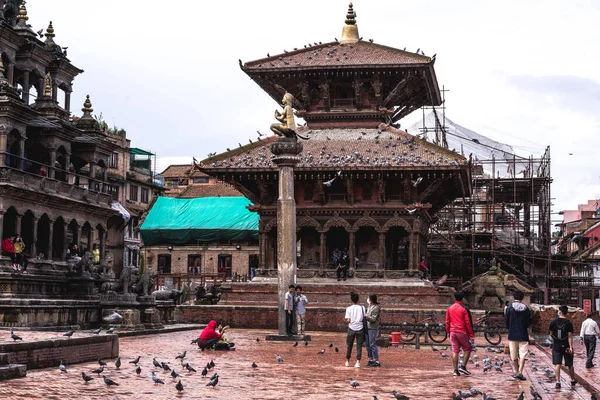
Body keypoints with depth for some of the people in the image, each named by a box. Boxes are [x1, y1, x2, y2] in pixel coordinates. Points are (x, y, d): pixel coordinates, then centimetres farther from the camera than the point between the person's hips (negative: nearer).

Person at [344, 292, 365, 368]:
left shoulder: (349, 309, -5)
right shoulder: (362, 308, -1)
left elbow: (348, 321, -9)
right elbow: (365, 318, -1)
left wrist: (345, 320, 12)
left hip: (351, 328, 0)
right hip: (360, 329, 0)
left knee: (349, 345, 13)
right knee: (359, 346, 3)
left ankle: (347, 361, 25)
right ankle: (358, 362, -6)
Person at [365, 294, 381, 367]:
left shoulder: (376, 308, -14)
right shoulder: (369, 307, 13)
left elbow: (373, 319, -18)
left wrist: (365, 316, -22)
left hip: (373, 329, -9)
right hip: (367, 328, 9)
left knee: (373, 345, -10)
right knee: (368, 345, 11)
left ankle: (376, 361, -7)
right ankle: (370, 359, 18)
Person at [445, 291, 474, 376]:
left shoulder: (449, 309, 6)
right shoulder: (464, 309, -9)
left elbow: (447, 322, 10)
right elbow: (468, 322, -8)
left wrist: (448, 332, 20)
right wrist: (471, 334, -3)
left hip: (453, 332, 5)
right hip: (462, 332, -4)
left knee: (455, 351, 6)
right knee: (467, 349, 10)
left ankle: (455, 370, 4)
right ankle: (463, 366, -1)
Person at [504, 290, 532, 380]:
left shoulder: (509, 308, -4)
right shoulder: (526, 309, -1)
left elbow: (506, 322, 0)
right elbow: (529, 323, 4)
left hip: (512, 335, 0)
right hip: (523, 335, 0)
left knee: (514, 356, 11)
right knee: (523, 355, 0)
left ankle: (515, 372, 15)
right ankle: (520, 372, -13)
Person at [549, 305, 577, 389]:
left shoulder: (554, 322, -3)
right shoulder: (569, 323, -8)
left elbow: (551, 333, 6)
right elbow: (570, 336, -12)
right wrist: (571, 347, -12)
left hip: (556, 346, 0)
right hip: (566, 346, 0)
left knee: (557, 364, -1)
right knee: (569, 365, 14)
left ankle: (558, 382, -9)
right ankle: (573, 380, 29)